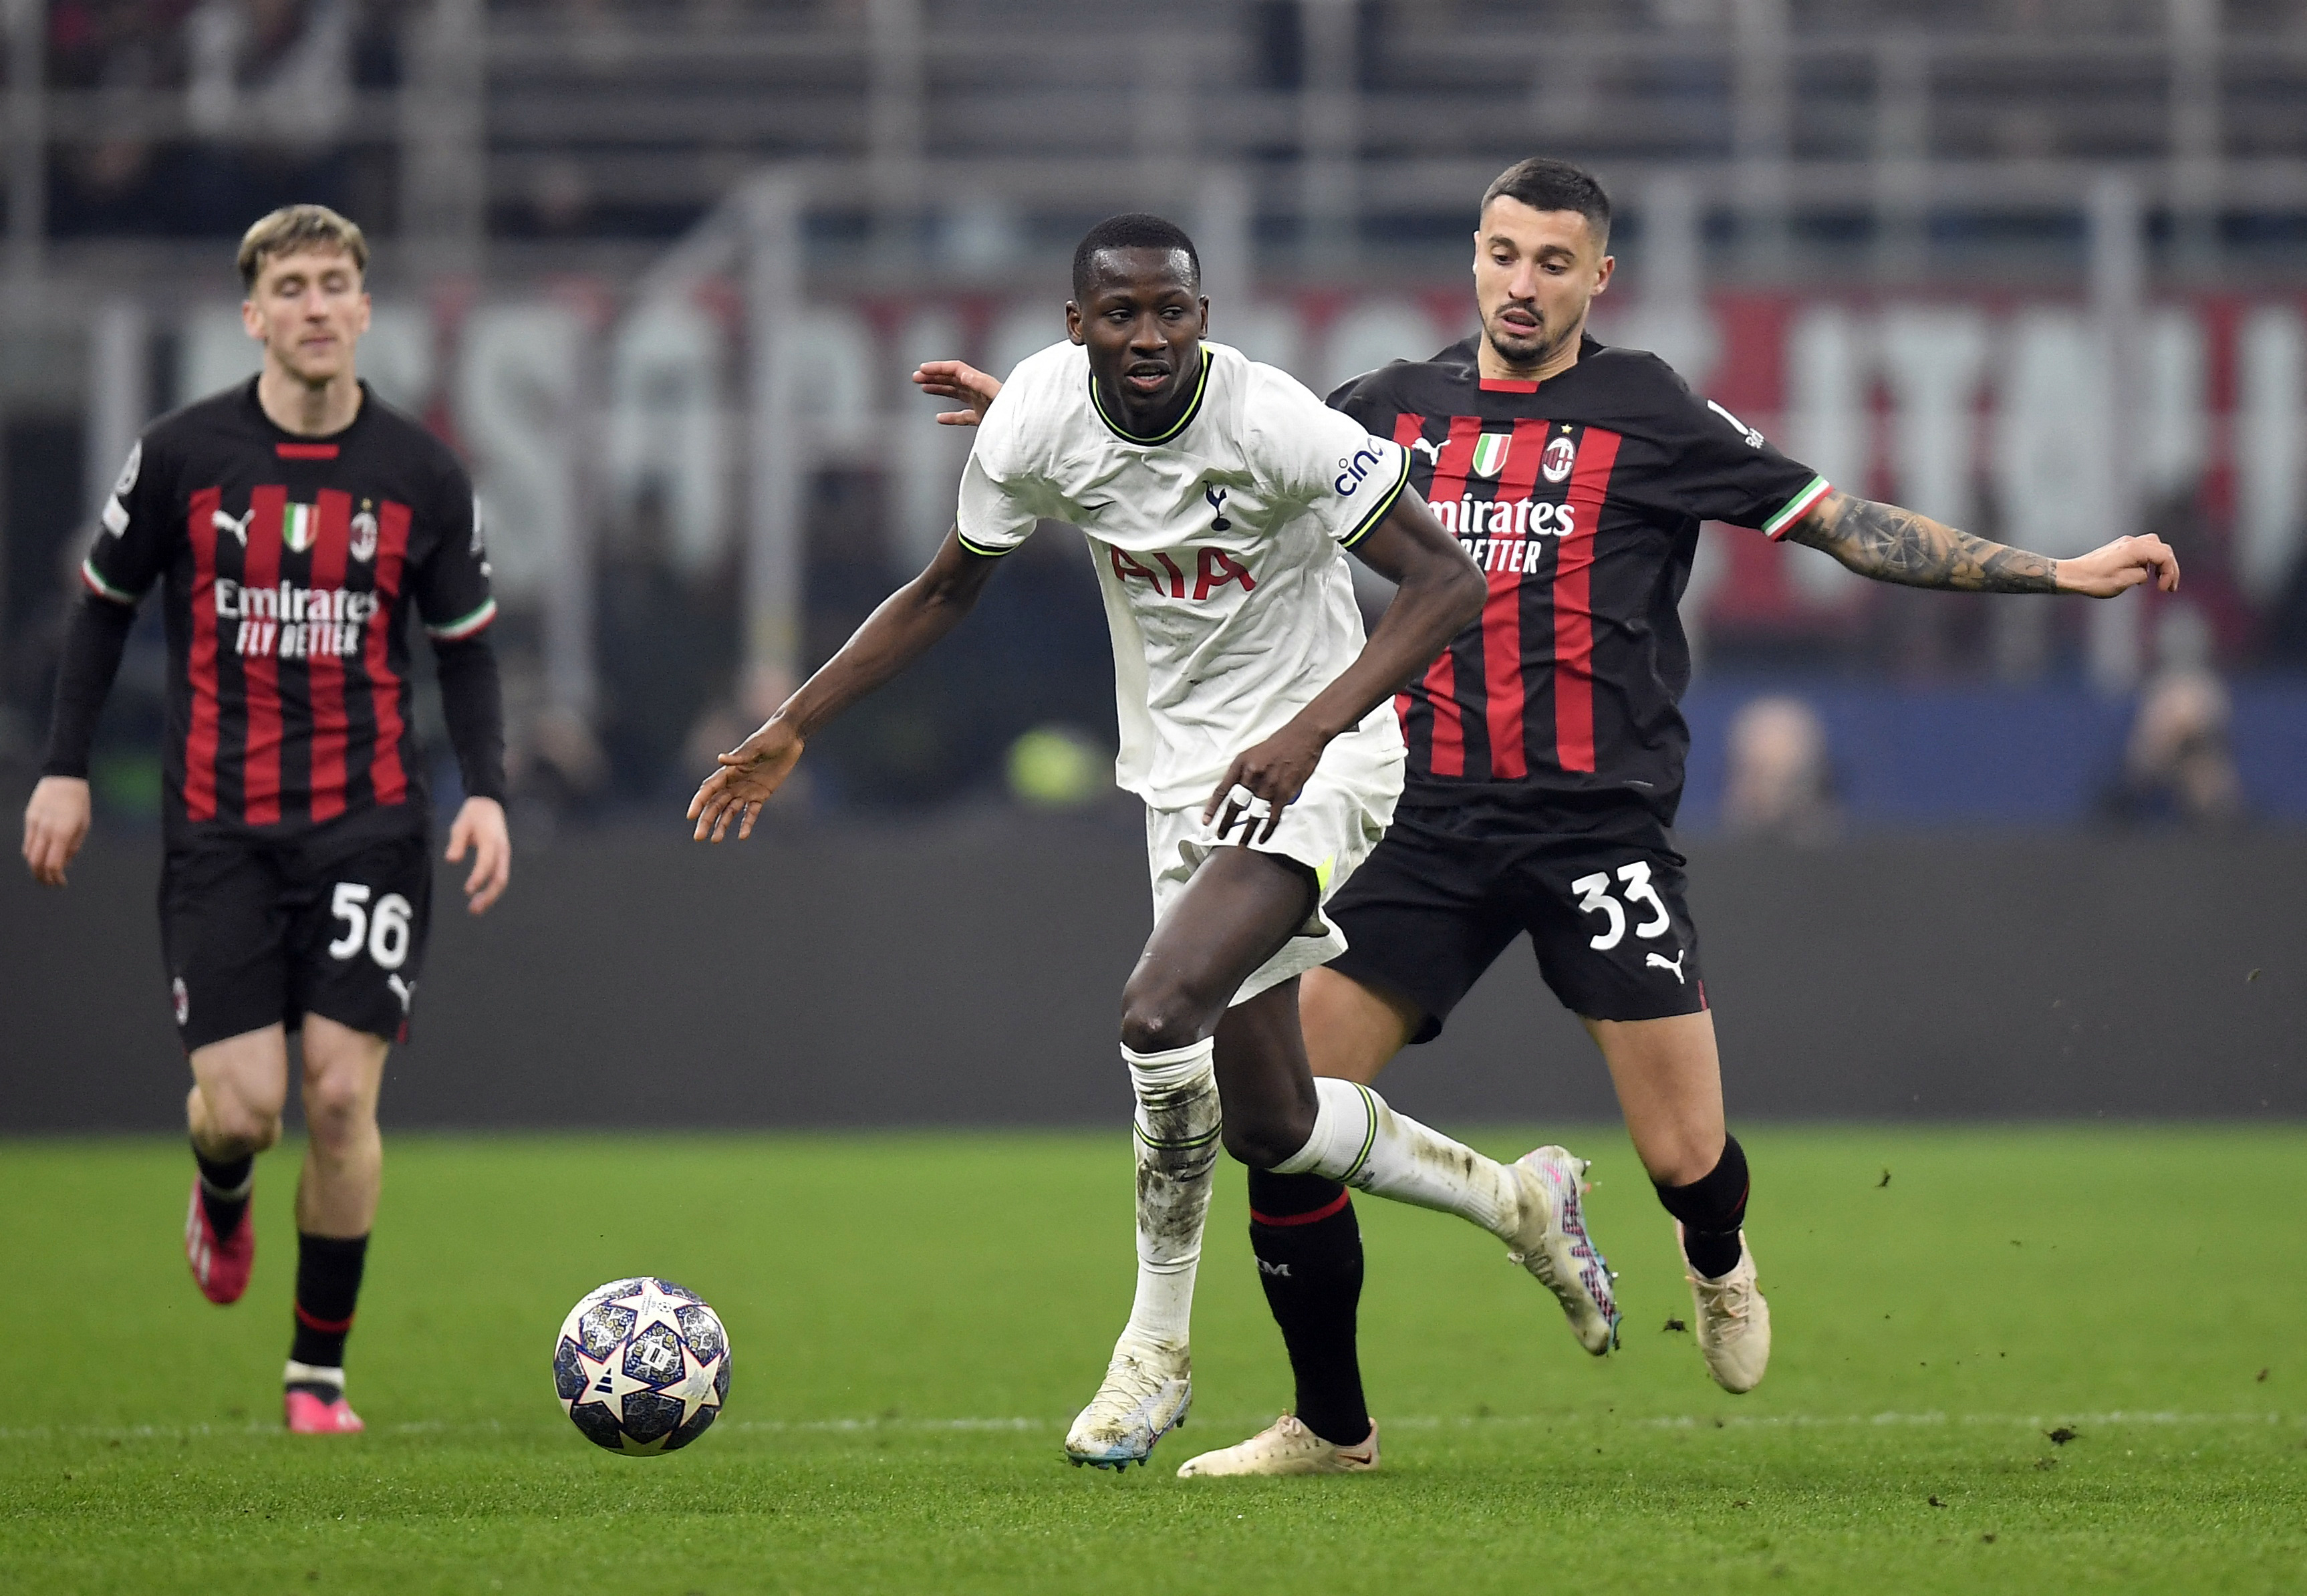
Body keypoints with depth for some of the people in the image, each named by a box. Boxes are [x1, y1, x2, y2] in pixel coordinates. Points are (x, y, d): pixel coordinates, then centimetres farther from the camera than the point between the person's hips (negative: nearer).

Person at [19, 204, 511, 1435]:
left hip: (367, 825, 1)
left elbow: (465, 649, 10)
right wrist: (65, 768, 5)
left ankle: (320, 1370, 8)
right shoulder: (181, 456, -2)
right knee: (242, 1105, -8)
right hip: (218, 828, -1)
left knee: (343, 1098, -8)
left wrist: (486, 791, -3)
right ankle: (221, 1199, 32)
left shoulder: (421, 475, 1)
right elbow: (103, 606, 10)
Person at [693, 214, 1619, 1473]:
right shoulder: (1036, 422, -9)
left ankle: (1156, 1350, -11)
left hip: (1316, 766, -6)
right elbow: (946, 591, 8)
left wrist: (1308, 732, -31)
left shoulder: (1271, 424, -23)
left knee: (1161, 1007, -27)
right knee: (1267, 1126, 8)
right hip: (1183, 781, 6)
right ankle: (1515, 1199, 35)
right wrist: (790, 730, 4)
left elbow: (1447, 580, -20)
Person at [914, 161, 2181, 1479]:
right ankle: (1331, 1428, 10)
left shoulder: (1652, 414, 0)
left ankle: (1720, 1265, 33)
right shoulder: (1404, 407, 10)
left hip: (1600, 823, -3)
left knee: (1687, 1161, -7)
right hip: (1433, 825, 3)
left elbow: (1846, 526, 2)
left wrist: (2061, 573, -4)